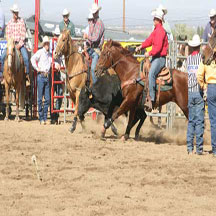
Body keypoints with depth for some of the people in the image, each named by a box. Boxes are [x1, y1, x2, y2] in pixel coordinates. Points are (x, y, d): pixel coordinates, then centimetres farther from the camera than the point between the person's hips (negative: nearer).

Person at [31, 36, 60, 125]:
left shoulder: (50, 54, 15)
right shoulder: (40, 52, -3)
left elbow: (52, 61, 26)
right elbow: (33, 59, -13)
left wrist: (56, 64, 6)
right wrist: (36, 68, -12)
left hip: (47, 76, 6)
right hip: (41, 76, -6)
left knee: (47, 99, 6)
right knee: (40, 98, -2)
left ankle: (45, 117, 12)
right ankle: (41, 118, 2)